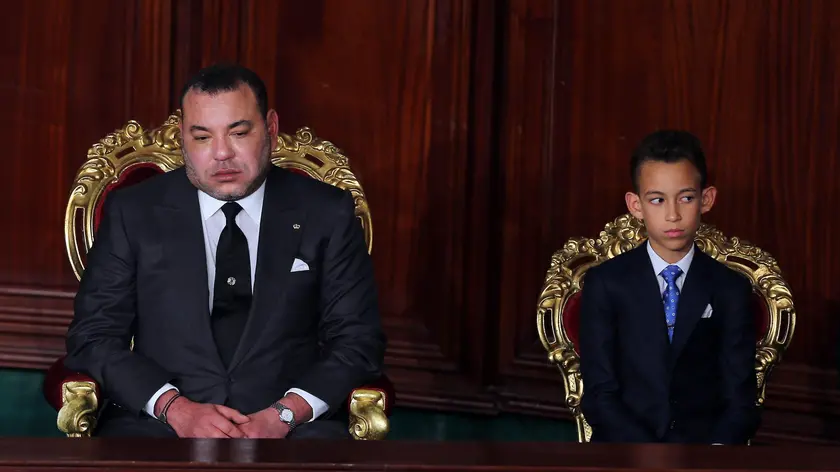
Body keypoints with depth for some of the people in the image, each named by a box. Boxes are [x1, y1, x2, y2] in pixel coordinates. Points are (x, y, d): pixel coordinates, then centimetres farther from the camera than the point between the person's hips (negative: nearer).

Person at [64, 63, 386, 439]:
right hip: (158, 420, 0)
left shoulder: (326, 214, 9)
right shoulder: (133, 213, 9)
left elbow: (357, 339, 6)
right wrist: (176, 408, -11)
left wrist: (283, 415, -11)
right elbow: (92, 335, 5)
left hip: (291, 425, 0)